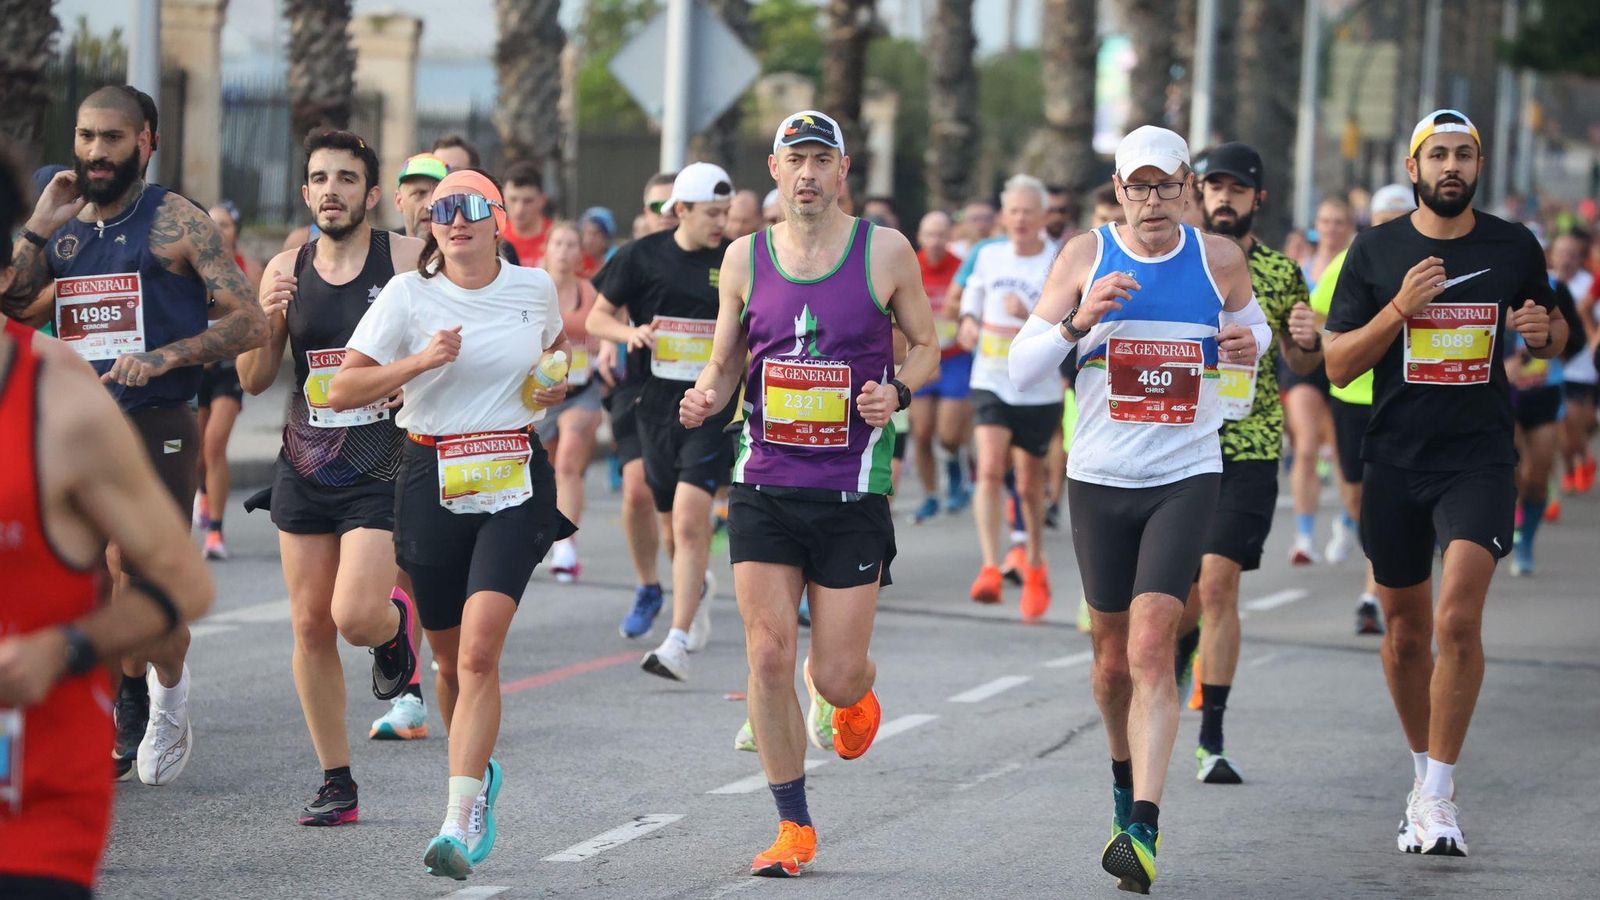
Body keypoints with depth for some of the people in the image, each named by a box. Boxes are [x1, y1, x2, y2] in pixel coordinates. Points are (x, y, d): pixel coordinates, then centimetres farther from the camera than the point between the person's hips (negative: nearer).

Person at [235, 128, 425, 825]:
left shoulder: (408, 260, -6)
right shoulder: (286, 270, 6)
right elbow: (253, 379, 7)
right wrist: (264, 320, -12)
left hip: (382, 472, -4)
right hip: (304, 472, 4)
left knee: (355, 617, -18)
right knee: (311, 627, 4)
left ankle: (394, 623, 21)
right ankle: (336, 783, 15)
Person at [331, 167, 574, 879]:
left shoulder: (535, 287, 5)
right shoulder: (408, 295, -2)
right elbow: (341, 392, -5)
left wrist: (556, 383, 7)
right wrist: (419, 362, -18)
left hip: (514, 480, -1)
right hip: (432, 482, 1)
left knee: (478, 651, -17)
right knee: (450, 657, 11)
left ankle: (460, 823, -21)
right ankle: (480, 771, 41)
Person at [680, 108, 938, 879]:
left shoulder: (884, 252, -2)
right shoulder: (746, 257, 4)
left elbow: (926, 346, 10)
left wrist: (897, 391, -11)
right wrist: (705, 398, -9)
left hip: (851, 493, -2)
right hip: (764, 487, 2)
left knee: (836, 675, -1)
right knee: (769, 657, -6)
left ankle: (853, 693, 39)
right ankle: (793, 827, 9)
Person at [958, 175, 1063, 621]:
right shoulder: (988, 256, 6)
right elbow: (972, 295, 24)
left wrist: (1031, 316, -27)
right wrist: (969, 321, 4)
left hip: (1039, 391, -2)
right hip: (991, 383, 2)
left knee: (1029, 484, 10)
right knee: (990, 469, -19)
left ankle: (1034, 564, 33)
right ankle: (990, 568, -23)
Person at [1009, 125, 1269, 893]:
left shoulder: (1218, 260, -1)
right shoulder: (1086, 255, -2)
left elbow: (1251, 324, 19)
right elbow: (1021, 367, -3)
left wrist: (1249, 344, -6)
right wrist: (1078, 321, -21)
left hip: (1185, 477, -2)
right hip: (1100, 479, 2)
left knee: (1152, 647, -16)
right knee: (1113, 653, 13)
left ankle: (1143, 830, -22)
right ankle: (1125, 782, 40)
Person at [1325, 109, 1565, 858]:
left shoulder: (1515, 248, 3)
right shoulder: (1376, 251, 2)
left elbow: (1555, 338, 18)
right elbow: (1338, 366, -1)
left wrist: (1545, 331, -6)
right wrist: (1401, 307, -15)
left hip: (1479, 458, -1)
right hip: (1395, 460, 2)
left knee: (1458, 621, -18)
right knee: (1406, 633, 10)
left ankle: (1438, 794, -11)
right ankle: (1423, 768, 31)